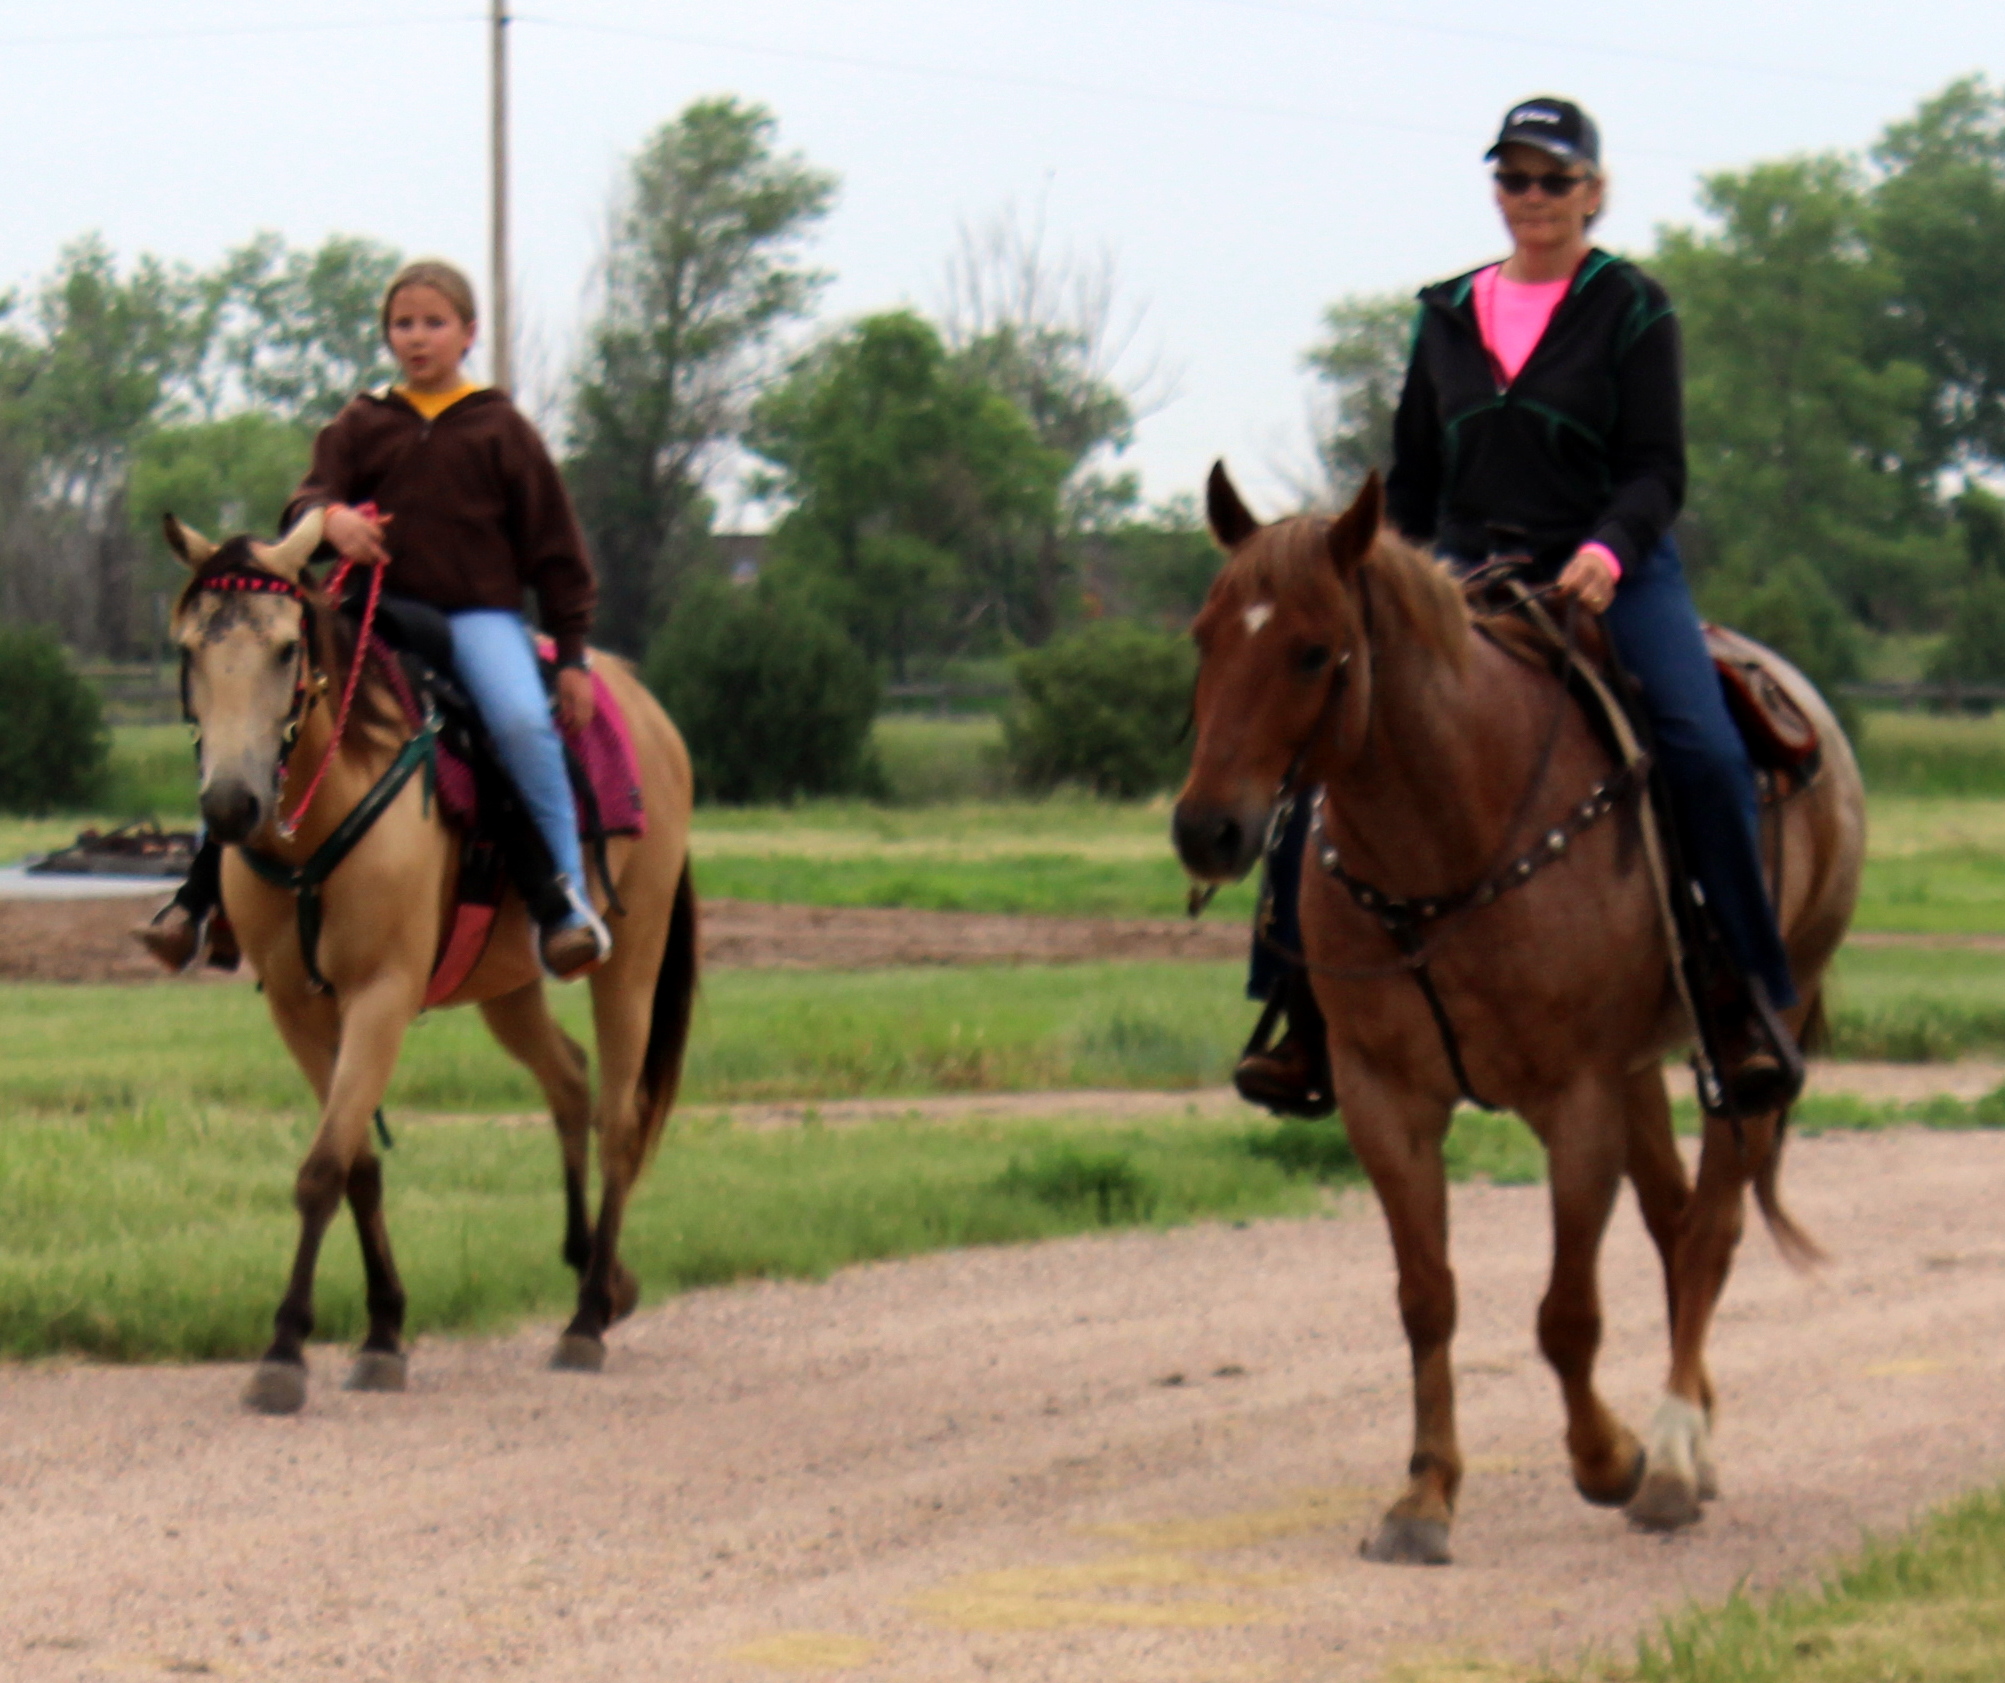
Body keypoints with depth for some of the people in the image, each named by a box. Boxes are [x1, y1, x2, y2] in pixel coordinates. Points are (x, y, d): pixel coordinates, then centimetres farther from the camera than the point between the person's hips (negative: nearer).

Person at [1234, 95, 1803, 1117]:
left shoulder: (1631, 310, 4)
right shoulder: (1447, 318, 15)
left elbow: (1657, 472, -3)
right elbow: (1412, 480, 21)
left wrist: (1608, 549, -22)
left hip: (1609, 577, -3)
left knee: (1705, 752, -26)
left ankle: (1750, 996, -16)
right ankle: (1302, 1001, -8)